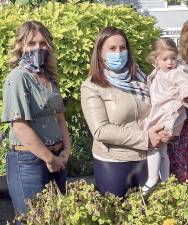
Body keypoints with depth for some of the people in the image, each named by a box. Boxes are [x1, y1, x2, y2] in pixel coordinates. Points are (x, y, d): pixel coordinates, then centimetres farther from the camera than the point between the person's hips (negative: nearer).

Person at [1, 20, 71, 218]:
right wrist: (49, 159, -14)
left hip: (57, 158, 8)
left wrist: (66, 150, 1)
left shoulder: (49, 77, 9)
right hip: (28, 160, -8)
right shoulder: (18, 78, -14)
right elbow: (20, 127, -20)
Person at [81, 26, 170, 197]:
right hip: (112, 165, -4)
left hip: (146, 161, 5)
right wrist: (144, 137, -20)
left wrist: (162, 131, -10)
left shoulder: (139, 79, 4)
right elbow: (100, 130, -18)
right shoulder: (92, 87, -10)